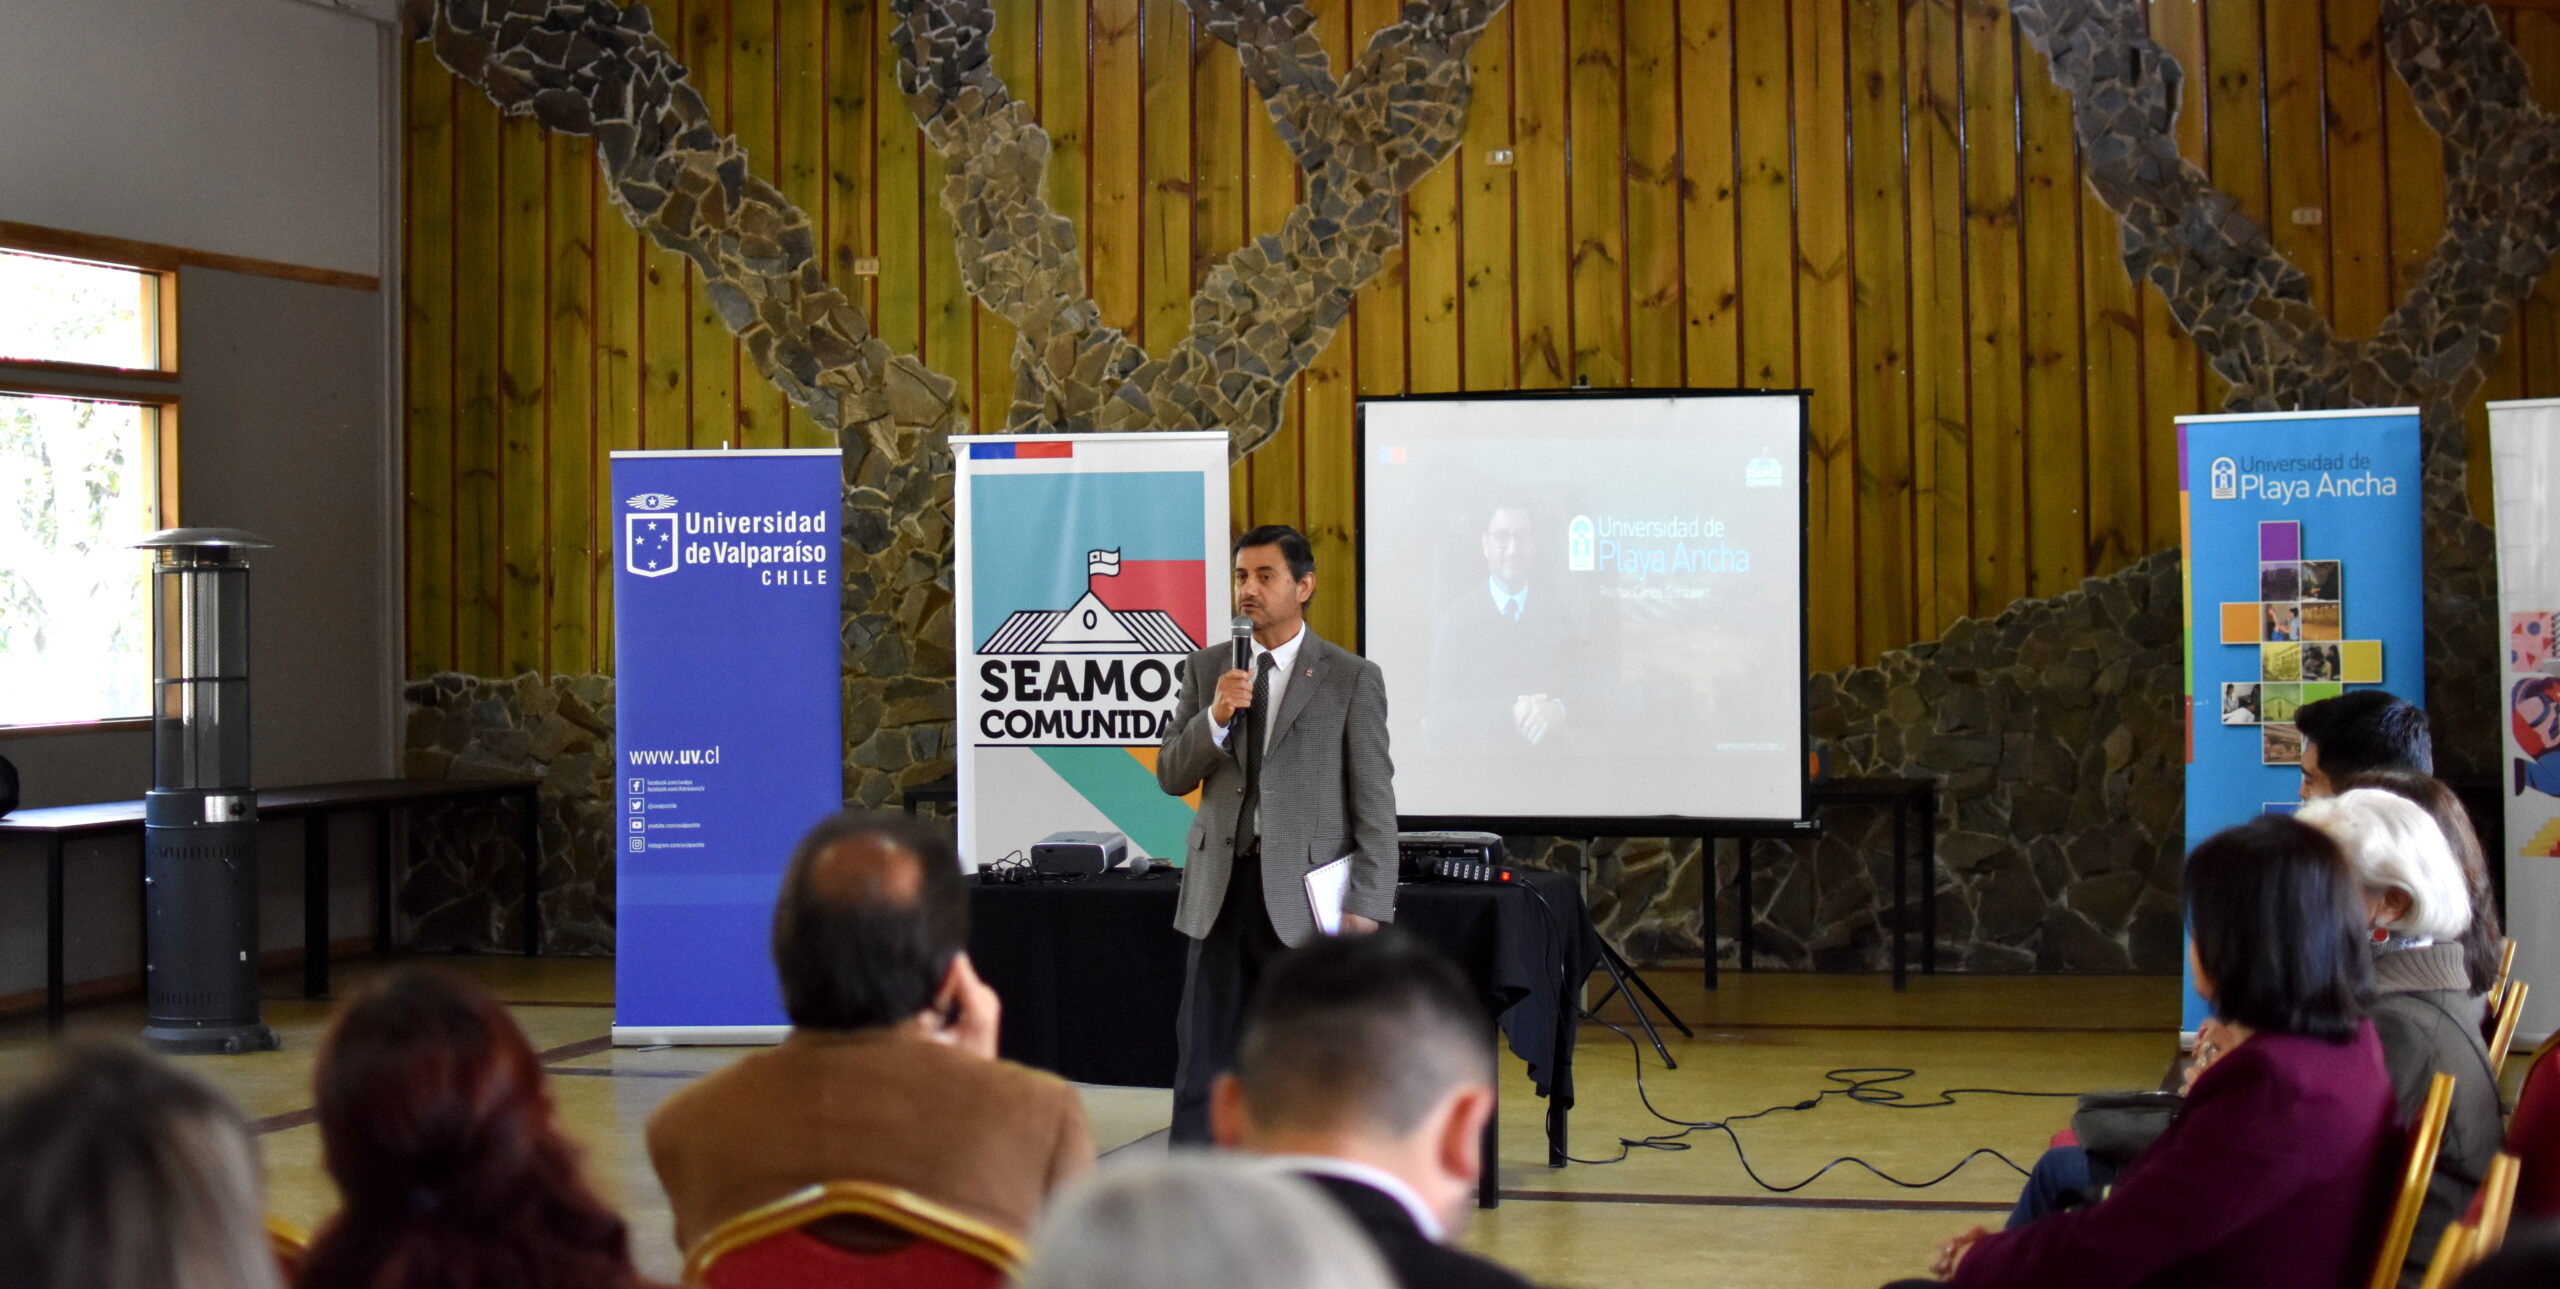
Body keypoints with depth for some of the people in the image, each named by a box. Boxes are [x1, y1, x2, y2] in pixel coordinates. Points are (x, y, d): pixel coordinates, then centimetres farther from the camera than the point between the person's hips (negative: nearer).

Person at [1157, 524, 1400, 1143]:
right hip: (1220, 884, 3)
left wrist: (1366, 908, -10)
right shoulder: (1206, 668, 9)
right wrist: (1215, 717, -12)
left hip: (1302, 895, -3)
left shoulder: (1352, 678, -2)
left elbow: (1375, 800, -4)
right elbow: (1170, 776, 6)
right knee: (1201, 1059, 5)